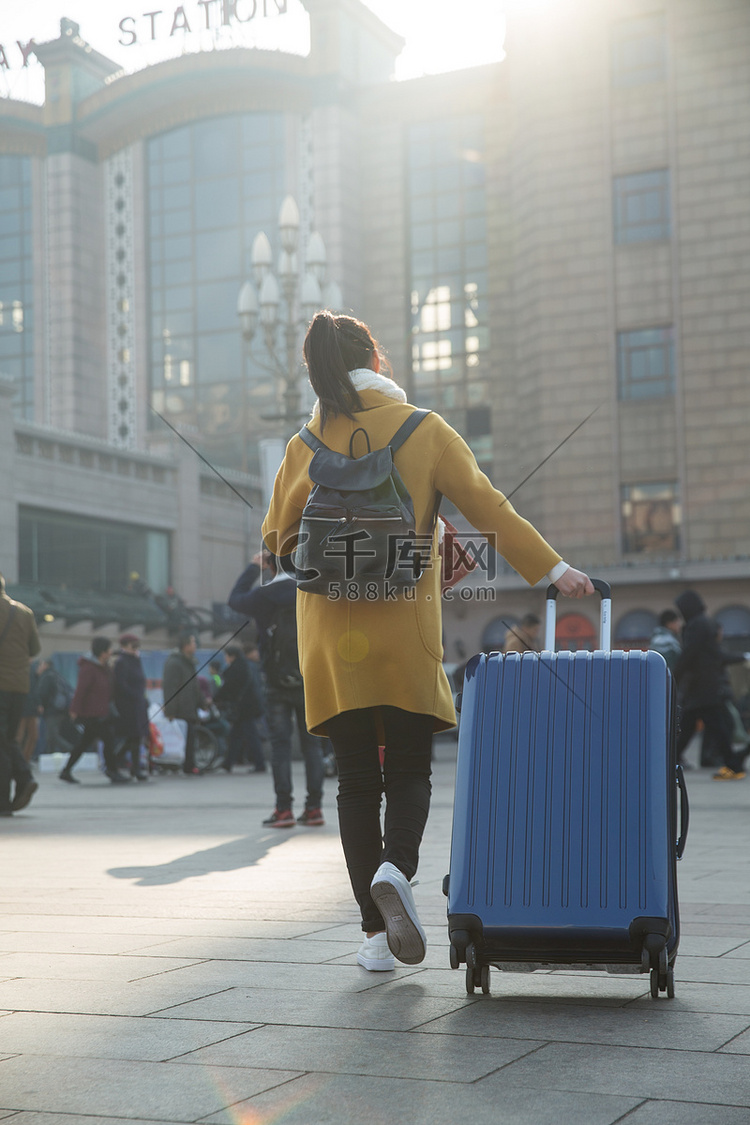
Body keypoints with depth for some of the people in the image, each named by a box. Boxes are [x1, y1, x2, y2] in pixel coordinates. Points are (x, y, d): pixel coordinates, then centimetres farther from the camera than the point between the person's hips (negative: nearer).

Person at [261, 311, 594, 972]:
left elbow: (277, 543, 9)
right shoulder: (424, 430, -1)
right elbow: (488, 507, -4)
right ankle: (395, 868, -20)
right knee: (410, 773, 9)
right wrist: (554, 570, 0)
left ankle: (376, 930, 6)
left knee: (358, 780, 7)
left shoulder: (305, 446, 3)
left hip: (332, 635, 2)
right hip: (404, 633, -1)